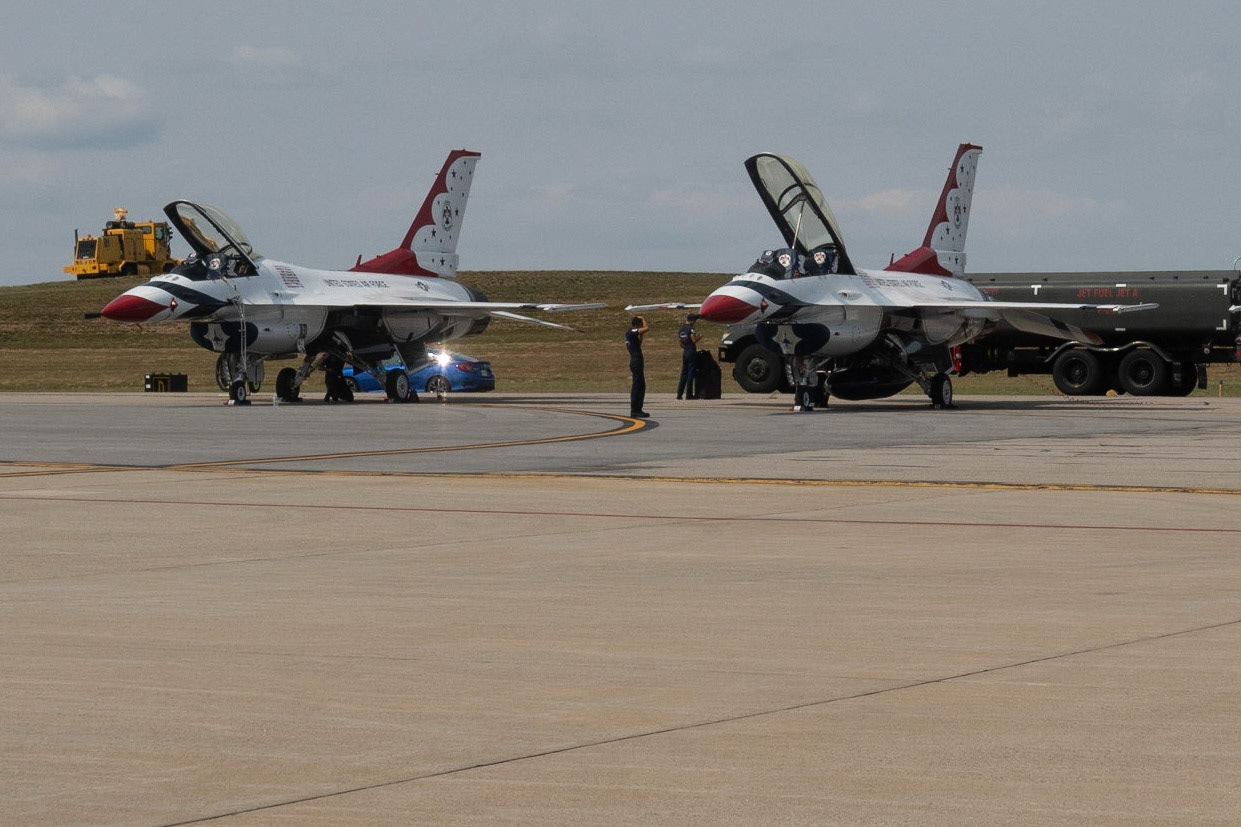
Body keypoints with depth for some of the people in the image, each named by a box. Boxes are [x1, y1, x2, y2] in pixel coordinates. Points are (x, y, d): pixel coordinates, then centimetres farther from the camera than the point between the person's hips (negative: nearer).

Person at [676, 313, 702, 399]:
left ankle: (679, 393, 7)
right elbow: (694, 340, -19)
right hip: (692, 352, -7)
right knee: (691, 373, -2)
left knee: (684, 373, 10)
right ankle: (689, 394, -1)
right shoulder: (691, 329, -13)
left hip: (684, 352, 7)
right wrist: (699, 336, -2)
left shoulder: (681, 329, 11)